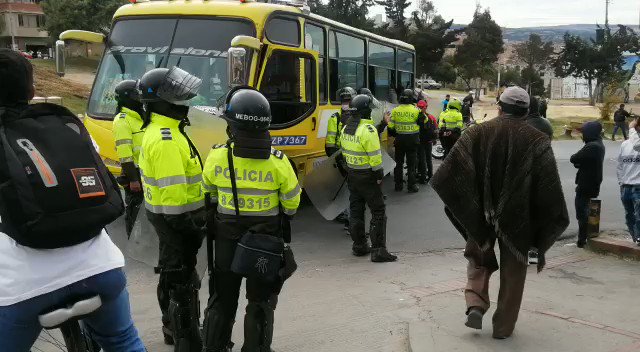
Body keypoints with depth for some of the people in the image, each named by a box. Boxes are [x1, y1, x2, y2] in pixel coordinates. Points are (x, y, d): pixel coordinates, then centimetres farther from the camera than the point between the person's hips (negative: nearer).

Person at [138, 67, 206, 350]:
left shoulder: (159, 130, 10)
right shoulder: (166, 140, -25)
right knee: (182, 279, -1)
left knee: (171, 272, 22)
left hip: (166, 214, 11)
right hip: (176, 218, -11)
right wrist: (188, 223, -21)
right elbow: (173, 190, -28)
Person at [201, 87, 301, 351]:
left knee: (222, 299, 18)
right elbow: (292, 203, -7)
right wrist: (283, 217, 15)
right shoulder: (278, 162, -18)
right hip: (266, 238, -1)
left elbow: (209, 193, 1)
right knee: (260, 302, 15)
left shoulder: (217, 157, -15)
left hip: (226, 237, 2)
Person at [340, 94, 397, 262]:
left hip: (352, 174, 8)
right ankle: (378, 250, -4)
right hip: (367, 176, -8)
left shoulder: (346, 128, 6)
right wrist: (379, 174, -11)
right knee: (378, 212, -2)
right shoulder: (368, 129, -19)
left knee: (356, 210, 16)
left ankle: (359, 245, 24)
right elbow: (375, 155, -20)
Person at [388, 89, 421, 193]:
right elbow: (424, 122, -4)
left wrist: (394, 135, 16)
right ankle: (411, 186, 8)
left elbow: (391, 127, 0)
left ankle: (398, 185, 19)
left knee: (399, 163, 14)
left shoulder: (395, 111, -4)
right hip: (412, 140, -3)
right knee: (411, 164, 6)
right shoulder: (416, 110, -13)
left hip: (399, 140, 3)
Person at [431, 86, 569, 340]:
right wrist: (542, 232, -3)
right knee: (512, 272, 15)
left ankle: (475, 305, 3)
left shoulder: (478, 133, -5)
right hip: (518, 219, -1)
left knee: (479, 261, 23)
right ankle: (503, 326, 22)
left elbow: (450, 175, -9)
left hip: (480, 215, 1)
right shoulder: (537, 141, -7)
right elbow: (549, 189, -9)